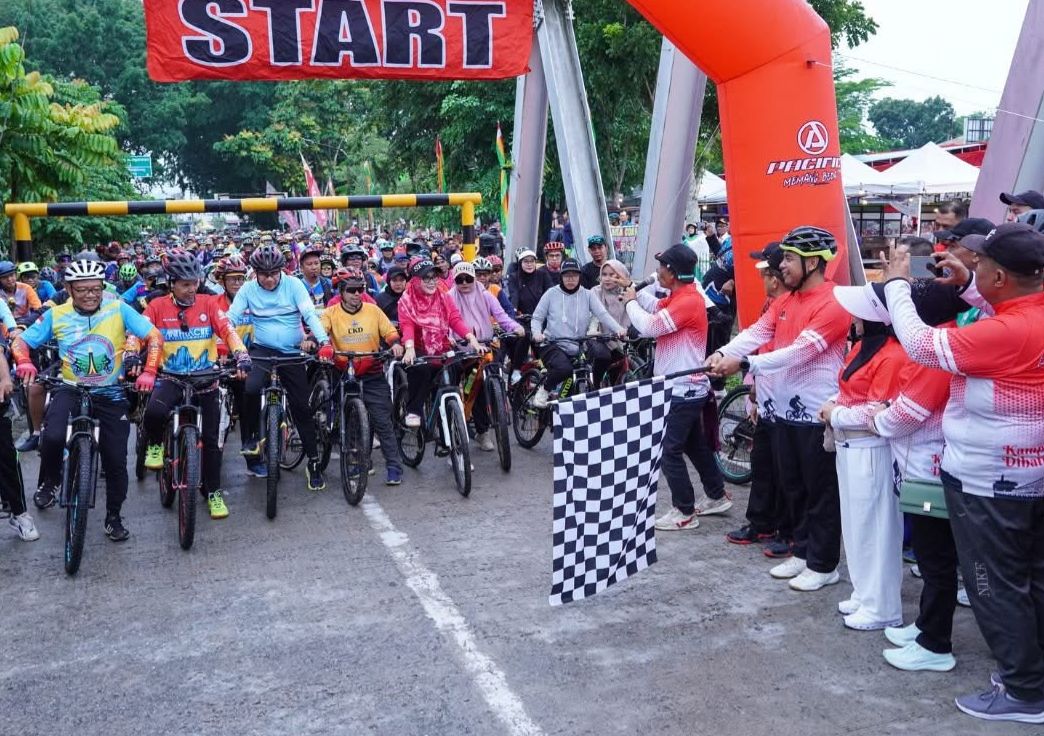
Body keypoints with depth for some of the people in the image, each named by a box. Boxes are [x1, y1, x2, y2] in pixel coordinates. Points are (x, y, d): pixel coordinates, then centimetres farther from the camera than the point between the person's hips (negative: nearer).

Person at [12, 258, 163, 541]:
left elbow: (155, 336, -9)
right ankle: (49, 482, 3)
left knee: (116, 461, 2)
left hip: (111, 394, 0)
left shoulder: (118, 310, -8)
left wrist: (148, 372, -22)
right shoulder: (56, 315, -3)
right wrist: (24, 362, -20)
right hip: (70, 390, 0)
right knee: (53, 437, -30)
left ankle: (113, 517, 26)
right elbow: (20, 341, 2)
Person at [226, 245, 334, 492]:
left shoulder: (293, 285, -6)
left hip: (292, 353, 0)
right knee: (251, 388, -30)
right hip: (261, 350, 0)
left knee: (301, 407, 1)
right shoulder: (248, 289, -2)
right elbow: (231, 318, -6)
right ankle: (250, 437, -5)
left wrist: (324, 341, -29)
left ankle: (314, 462, 14)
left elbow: (310, 314, -15)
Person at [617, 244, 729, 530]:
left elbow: (648, 326, -26)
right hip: (686, 388, 10)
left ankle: (684, 513, 6)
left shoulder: (688, 301, -22)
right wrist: (632, 290, 10)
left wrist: (630, 302, -10)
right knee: (695, 445, 20)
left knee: (670, 450, -3)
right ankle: (717, 496, 33)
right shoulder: (680, 297, 8)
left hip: (683, 389, -10)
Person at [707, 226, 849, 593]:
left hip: (817, 413, -8)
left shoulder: (832, 304, -17)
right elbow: (755, 332, 1)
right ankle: (803, 552, 31)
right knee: (794, 487, 17)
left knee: (821, 491, 4)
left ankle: (824, 565, 17)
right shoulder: (784, 301, 11)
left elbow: (799, 352, -25)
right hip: (787, 408, 8)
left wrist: (744, 363, -30)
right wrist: (723, 353, -18)